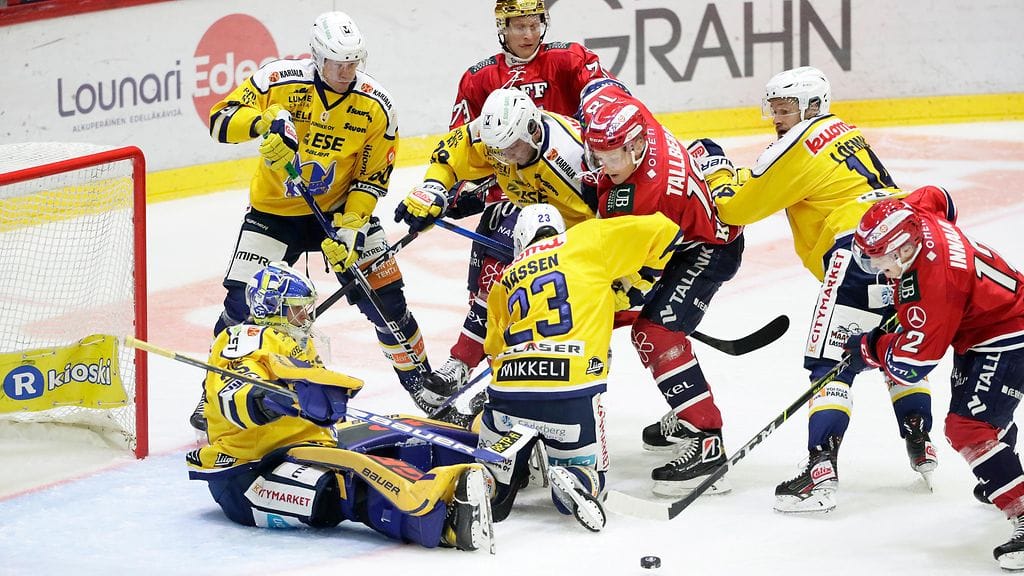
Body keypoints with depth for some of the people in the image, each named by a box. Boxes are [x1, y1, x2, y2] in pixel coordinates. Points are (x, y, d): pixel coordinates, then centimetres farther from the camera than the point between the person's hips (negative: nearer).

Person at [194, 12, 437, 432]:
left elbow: (372, 179, -8)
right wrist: (263, 120, -35)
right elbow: (220, 119, -16)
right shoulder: (280, 81, -19)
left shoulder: (376, 106, -13)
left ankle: (419, 377, 21)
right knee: (244, 302, -8)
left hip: (343, 208, 1)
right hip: (274, 211, -1)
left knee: (384, 295, -1)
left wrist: (350, 228, -19)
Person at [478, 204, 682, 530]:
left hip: (507, 392, 3)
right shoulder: (588, 239, 15)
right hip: (573, 393, -3)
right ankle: (577, 484, -15)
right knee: (587, 477, 18)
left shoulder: (506, 280, 25)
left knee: (496, 486, 23)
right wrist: (632, 286, 26)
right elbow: (661, 231, 14)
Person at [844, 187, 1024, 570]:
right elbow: (936, 197, 13)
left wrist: (867, 350, -11)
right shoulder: (918, 212, -15)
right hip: (977, 326, 11)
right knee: (980, 411, 30)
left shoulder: (934, 282, -37)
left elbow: (910, 365, -30)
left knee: (969, 427, -22)